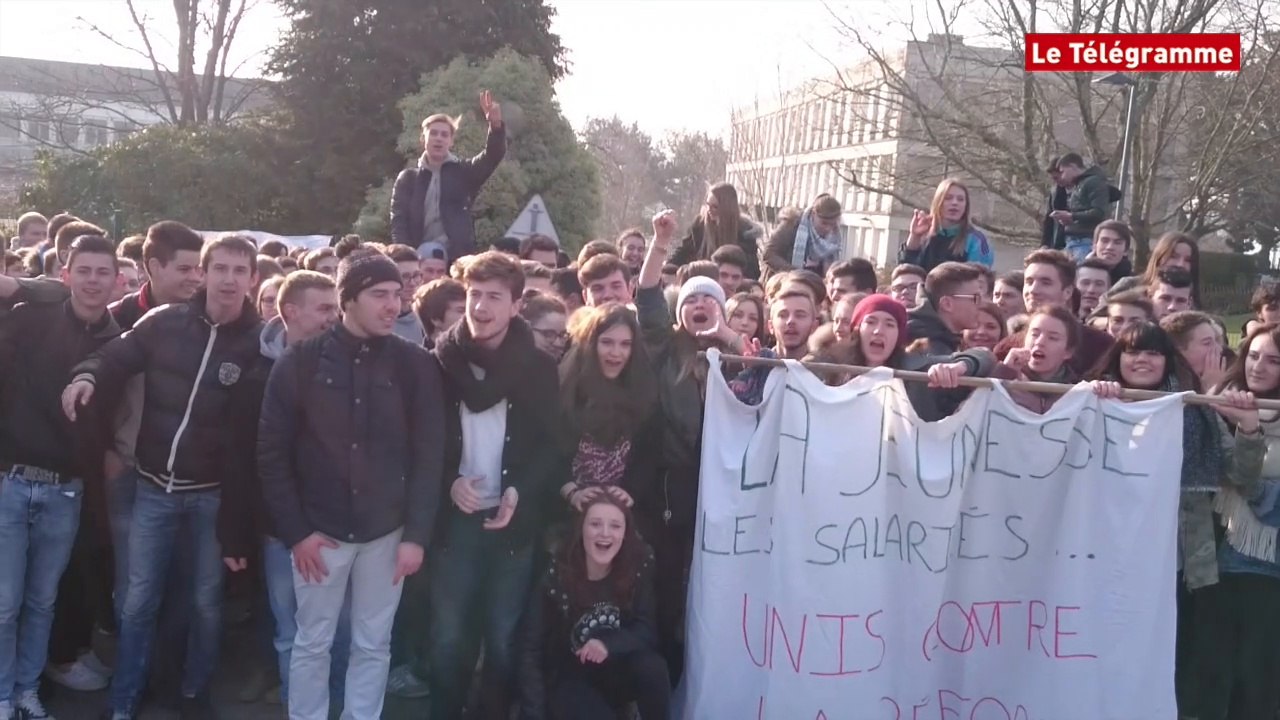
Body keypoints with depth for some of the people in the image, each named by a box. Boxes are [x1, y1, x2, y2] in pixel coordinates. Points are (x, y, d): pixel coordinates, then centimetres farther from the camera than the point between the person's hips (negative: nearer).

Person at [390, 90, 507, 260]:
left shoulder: (464, 172, 10)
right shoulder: (408, 178, 12)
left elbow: (493, 155, -5)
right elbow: (398, 219, 6)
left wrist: (496, 124, -25)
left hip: (458, 258, -1)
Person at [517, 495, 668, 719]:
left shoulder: (639, 568, -13)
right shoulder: (557, 575, -17)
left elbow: (647, 630, -13)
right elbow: (532, 650, -14)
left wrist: (609, 644, -33)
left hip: (619, 673, 2)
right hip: (572, 679, -2)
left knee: (651, 666, -30)